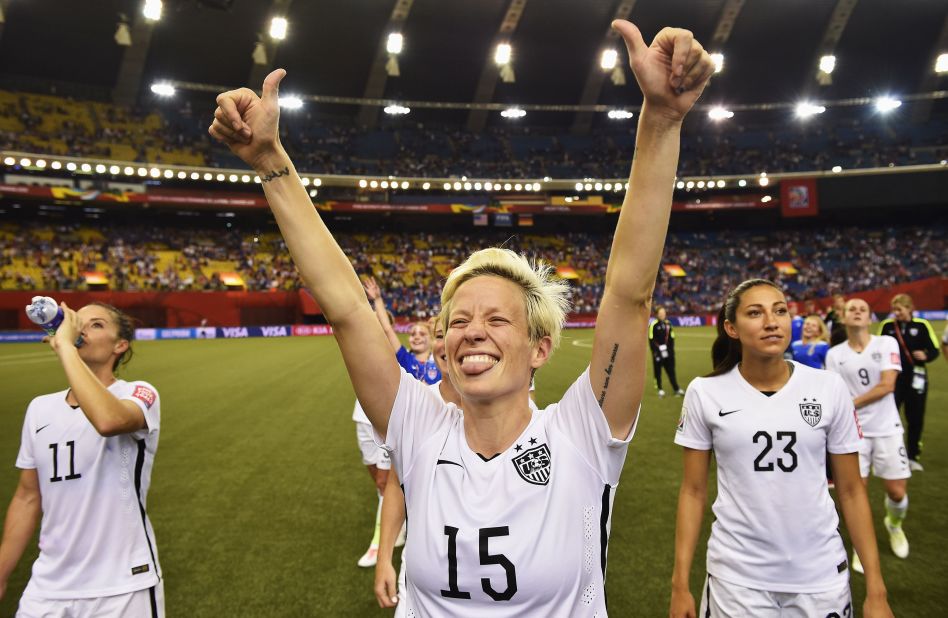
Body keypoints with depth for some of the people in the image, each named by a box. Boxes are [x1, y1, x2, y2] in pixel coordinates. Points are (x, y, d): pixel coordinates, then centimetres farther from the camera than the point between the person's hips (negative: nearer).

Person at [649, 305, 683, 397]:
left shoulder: (668, 324, 8)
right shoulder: (653, 325, -9)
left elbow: (671, 338, 13)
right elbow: (651, 340, -10)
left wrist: (671, 349, 5)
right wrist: (655, 351, -14)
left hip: (667, 351, 5)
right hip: (658, 352, -5)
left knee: (671, 370, 8)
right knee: (658, 371, 3)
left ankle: (676, 389, 12)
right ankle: (660, 389, 13)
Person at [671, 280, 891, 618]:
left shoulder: (829, 388, -5)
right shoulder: (705, 393, -8)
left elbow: (851, 490, 2)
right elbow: (693, 491, -2)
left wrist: (875, 590, 0)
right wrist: (680, 583, -4)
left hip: (821, 574, 2)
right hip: (736, 576, -1)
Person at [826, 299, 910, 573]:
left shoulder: (887, 343, -4)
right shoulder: (834, 354, 0)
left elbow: (887, 385, -13)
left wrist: (851, 404, -13)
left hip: (887, 428, 0)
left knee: (897, 491, 5)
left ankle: (894, 524, 39)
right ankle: (862, 545, 22)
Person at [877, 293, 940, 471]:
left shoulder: (922, 325, -4)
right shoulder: (886, 325, -1)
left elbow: (934, 350, -4)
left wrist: (925, 355, -24)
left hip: (915, 377, 0)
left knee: (915, 418, 9)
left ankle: (913, 456, 24)